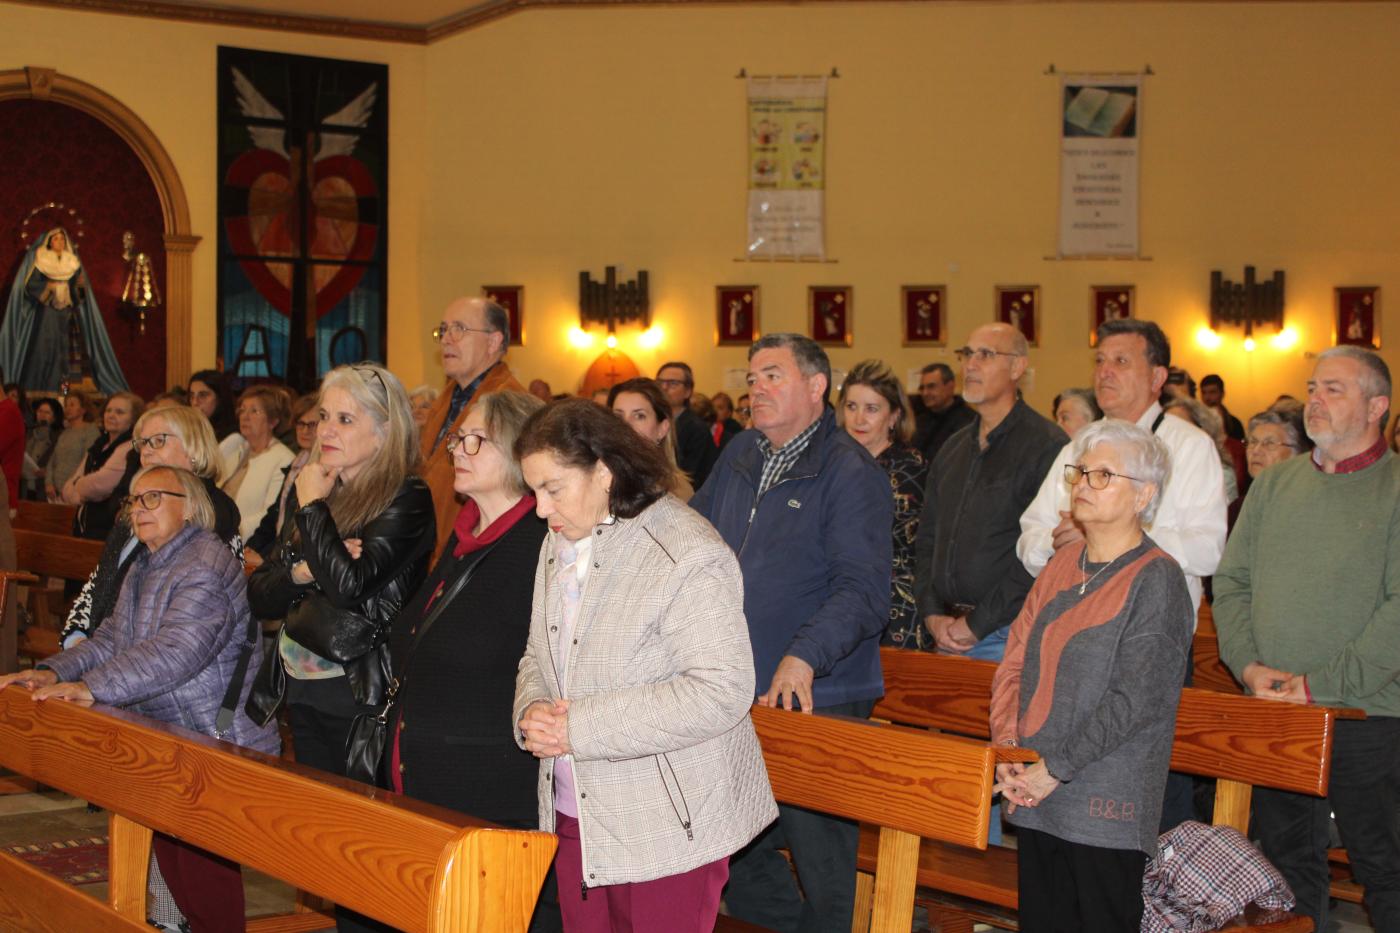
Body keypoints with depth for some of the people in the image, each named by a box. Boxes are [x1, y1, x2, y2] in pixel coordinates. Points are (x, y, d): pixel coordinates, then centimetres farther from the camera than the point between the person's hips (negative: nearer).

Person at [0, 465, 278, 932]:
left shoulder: (206, 567, -20)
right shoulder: (144, 567, 14)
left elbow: (176, 650, -32)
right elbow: (112, 639, 12)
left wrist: (92, 687, -37)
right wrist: (54, 672, -6)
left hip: (217, 742, -10)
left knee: (206, 874, -6)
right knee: (172, 864, 18)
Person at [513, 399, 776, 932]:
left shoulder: (686, 556, -18)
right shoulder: (559, 545, 11)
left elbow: (721, 691, -24)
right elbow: (538, 657, 20)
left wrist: (581, 727, -23)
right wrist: (531, 711, -6)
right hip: (576, 817, 7)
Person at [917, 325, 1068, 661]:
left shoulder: (1047, 446, -9)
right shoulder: (953, 449, 16)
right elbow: (927, 541, 17)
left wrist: (977, 625, -14)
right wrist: (932, 615, 2)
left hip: (1007, 636, -6)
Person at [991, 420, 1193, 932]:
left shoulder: (1157, 579, -8)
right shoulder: (1063, 564, 12)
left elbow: (1134, 700, -15)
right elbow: (1013, 663, 12)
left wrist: (1053, 769, -16)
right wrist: (1006, 750, -3)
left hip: (1105, 812, -6)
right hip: (1035, 799, 6)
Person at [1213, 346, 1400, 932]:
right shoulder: (1273, 485, 12)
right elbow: (1231, 581, 10)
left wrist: (1320, 684, -17)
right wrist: (1249, 665, -6)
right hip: (1274, 711, 5)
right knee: (1287, 858, 13)